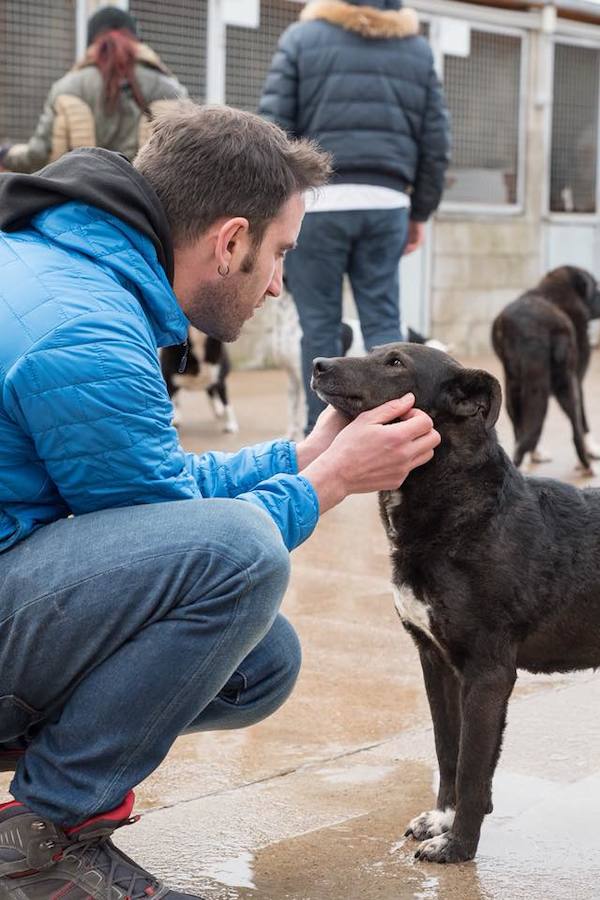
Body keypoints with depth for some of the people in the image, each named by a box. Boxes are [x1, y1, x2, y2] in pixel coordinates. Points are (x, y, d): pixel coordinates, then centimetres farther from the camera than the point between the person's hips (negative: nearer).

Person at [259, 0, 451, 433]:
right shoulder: (417, 48, 14)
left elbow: (272, 129, -2)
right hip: (386, 202, 3)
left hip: (317, 201, -2)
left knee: (320, 324, 3)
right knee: (383, 321, 6)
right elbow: (436, 141, 12)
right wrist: (420, 212, 20)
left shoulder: (302, 38, 5)